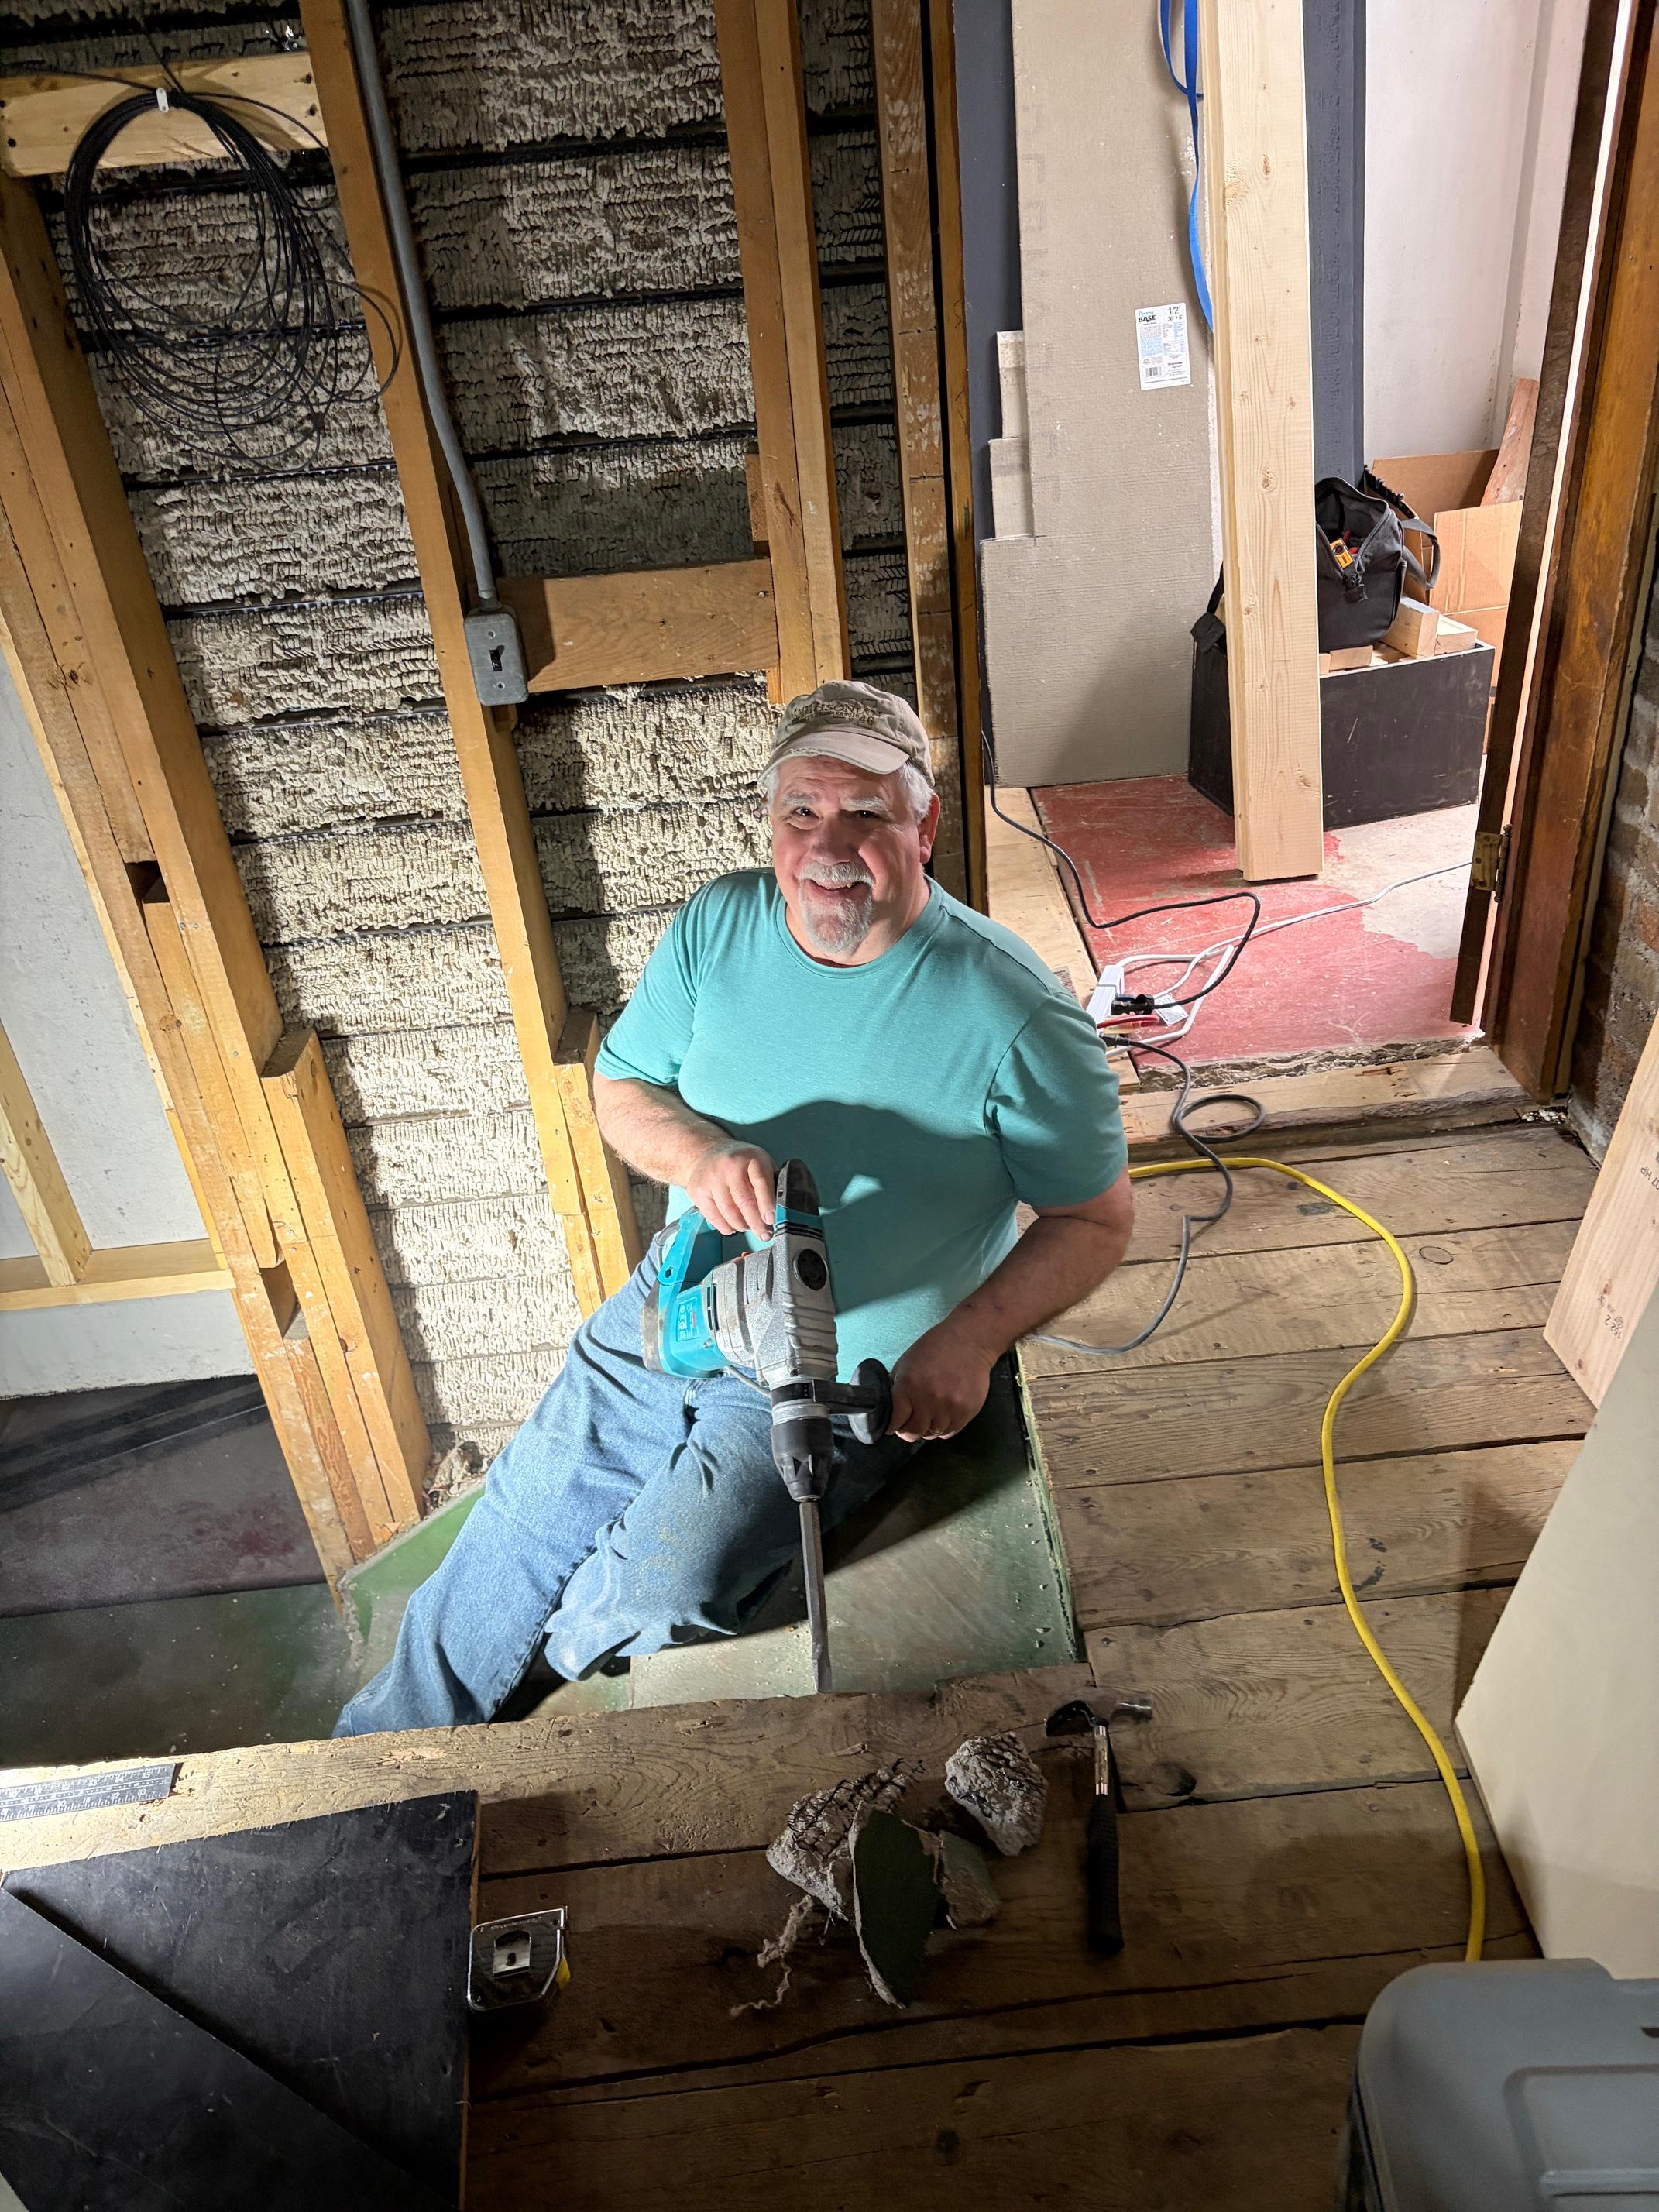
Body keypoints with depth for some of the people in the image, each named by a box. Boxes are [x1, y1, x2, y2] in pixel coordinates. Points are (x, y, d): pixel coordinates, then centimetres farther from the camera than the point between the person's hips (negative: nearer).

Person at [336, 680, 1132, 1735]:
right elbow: (621, 1087, 4)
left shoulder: (1015, 1014, -20)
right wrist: (697, 1151, -20)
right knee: (519, 1531, 9)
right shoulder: (721, 924, -6)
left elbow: (1098, 1218, -10)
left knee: (656, 1596, -15)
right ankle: (389, 1746, 36)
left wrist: (971, 1338, -25)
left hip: (841, 1383, -4)